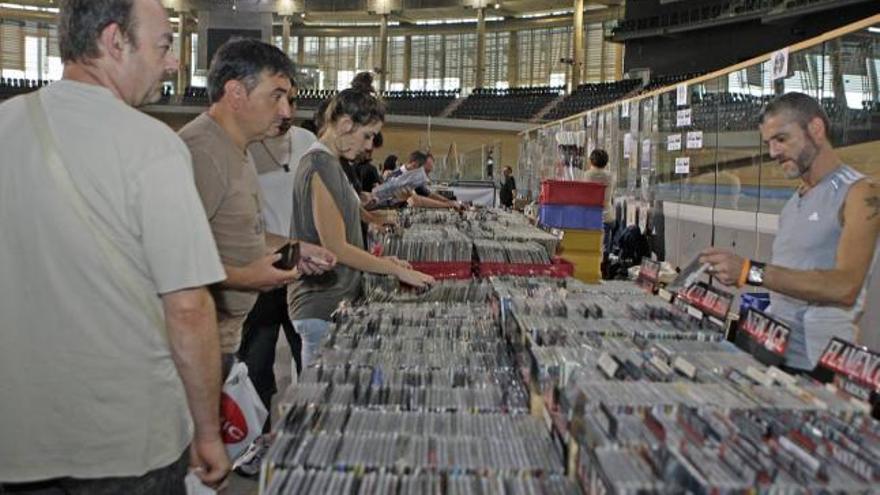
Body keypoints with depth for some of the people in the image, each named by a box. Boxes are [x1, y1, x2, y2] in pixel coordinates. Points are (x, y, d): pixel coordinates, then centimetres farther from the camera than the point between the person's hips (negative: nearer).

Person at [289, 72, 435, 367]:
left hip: (333, 300, 9)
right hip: (323, 308, -9)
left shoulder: (325, 162, 12)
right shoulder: (323, 166, -16)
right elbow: (336, 248, -18)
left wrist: (383, 261, 12)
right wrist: (398, 271, -10)